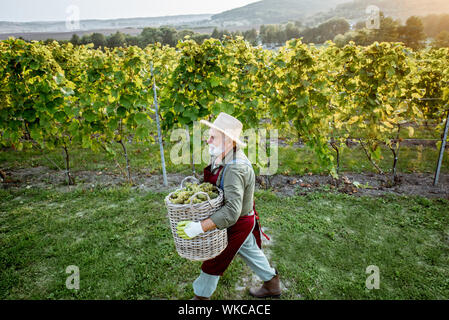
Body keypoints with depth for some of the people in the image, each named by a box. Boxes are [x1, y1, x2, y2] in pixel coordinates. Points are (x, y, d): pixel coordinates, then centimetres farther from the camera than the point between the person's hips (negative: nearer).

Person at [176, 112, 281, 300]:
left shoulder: (235, 169, -36)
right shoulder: (221, 157, -5)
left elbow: (232, 211, -42)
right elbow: (213, 183, 11)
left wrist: (200, 227, -46)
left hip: (237, 224, -9)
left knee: (214, 261, 11)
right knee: (250, 251, 27)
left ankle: (201, 296, 36)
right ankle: (272, 285, 48)